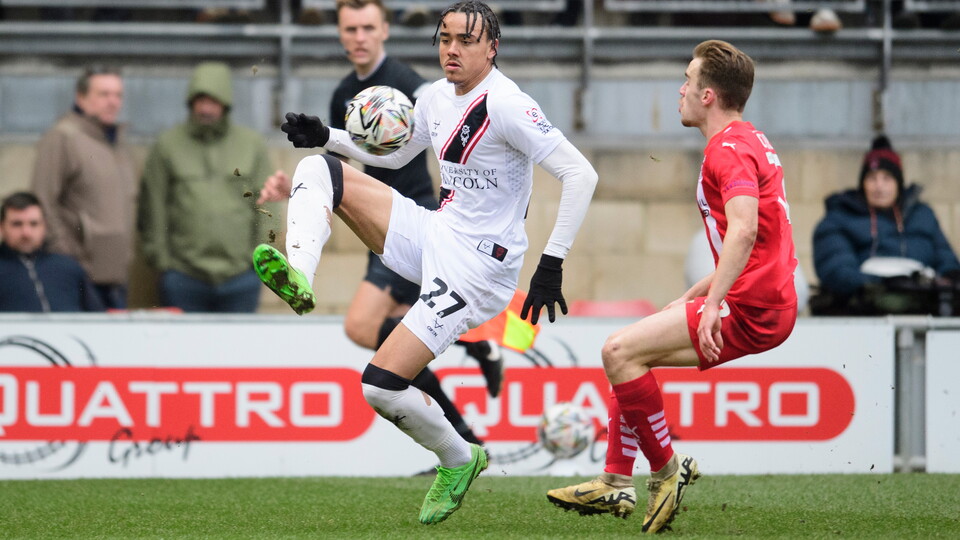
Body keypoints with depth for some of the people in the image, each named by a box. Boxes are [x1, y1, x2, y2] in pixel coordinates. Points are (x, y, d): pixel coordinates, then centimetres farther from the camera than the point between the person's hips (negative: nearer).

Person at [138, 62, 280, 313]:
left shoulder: (252, 144, 9)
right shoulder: (168, 145, 4)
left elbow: (266, 206, 11)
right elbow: (152, 207, 6)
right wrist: (158, 256, 0)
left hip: (240, 276, 1)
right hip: (183, 277, -1)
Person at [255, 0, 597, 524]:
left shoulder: (506, 105, -20)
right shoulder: (437, 96, 6)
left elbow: (580, 175, -23)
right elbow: (393, 153, 25)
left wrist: (552, 263, -26)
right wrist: (327, 137, 9)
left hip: (475, 266, -8)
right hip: (432, 233, 9)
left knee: (380, 386, -14)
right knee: (317, 169, 0)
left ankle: (458, 460, 12)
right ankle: (298, 276, -22)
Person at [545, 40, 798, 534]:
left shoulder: (729, 150, -15)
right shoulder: (749, 142, 19)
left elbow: (743, 231, -31)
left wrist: (712, 304, -34)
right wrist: (692, 296, 26)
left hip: (751, 311, -11)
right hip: (766, 303, 11)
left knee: (619, 351, -15)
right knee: (626, 352, 16)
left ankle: (666, 469, -4)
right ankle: (616, 483, 17)